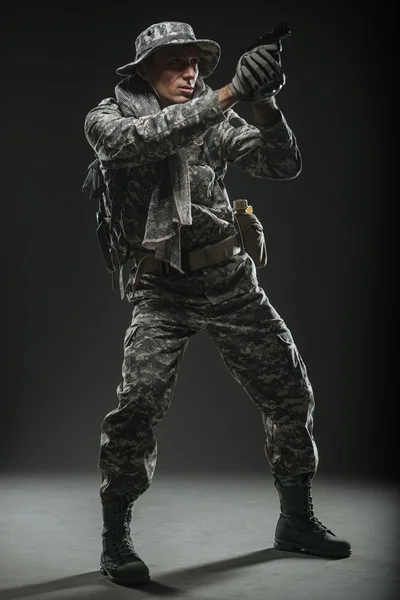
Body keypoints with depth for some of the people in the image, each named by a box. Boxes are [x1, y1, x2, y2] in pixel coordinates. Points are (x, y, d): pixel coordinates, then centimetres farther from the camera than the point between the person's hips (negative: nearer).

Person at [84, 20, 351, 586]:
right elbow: (144, 140, -25)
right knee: (138, 404, -21)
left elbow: (283, 165, -1)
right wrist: (230, 92, -31)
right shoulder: (107, 118, -1)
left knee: (291, 395, 6)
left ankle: (297, 520, 25)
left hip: (230, 278, 4)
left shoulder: (213, 116, 7)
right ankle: (115, 539, -4)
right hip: (162, 288, -3)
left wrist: (264, 103, -19)